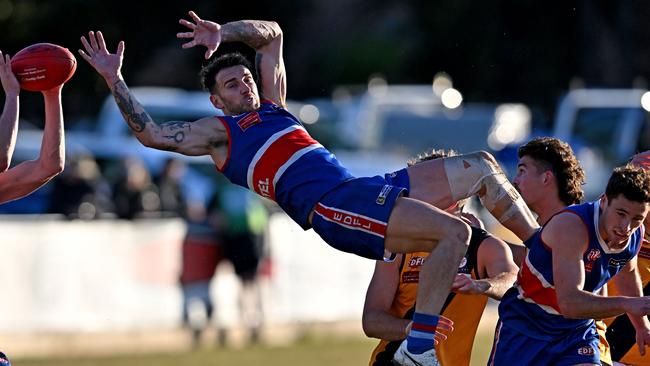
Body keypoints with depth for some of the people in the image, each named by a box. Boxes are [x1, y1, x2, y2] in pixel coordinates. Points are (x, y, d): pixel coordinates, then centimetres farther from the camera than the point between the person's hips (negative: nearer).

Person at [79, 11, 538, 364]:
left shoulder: (272, 106, 26)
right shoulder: (218, 132, 6)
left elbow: (271, 34, 34)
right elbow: (151, 133, -4)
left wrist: (222, 33, 19)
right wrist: (115, 79, -2)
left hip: (371, 191, 9)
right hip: (333, 207, -9)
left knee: (481, 168, 13)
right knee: (455, 232, -28)